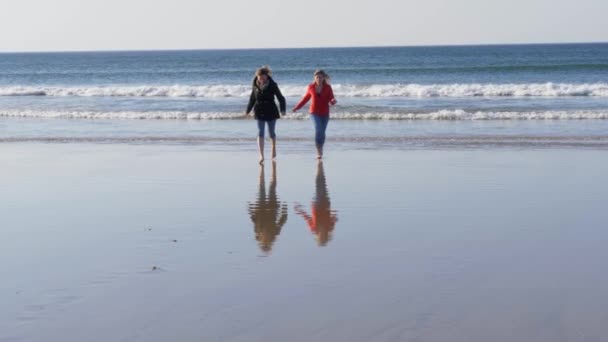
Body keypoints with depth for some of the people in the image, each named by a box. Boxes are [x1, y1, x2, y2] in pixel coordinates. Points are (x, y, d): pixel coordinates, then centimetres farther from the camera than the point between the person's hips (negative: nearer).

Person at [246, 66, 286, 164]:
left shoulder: (272, 85, -9)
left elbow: (280, 98, -6)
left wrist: (282, 109, -18)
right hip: (259, 112, 2)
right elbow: (252, 99, 13)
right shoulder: (255, 85, -1)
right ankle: (261, 156, -9)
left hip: (271, 111, -2)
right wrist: (248, 110, 18)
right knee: (260, 133, -6)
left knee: (271, 132, 9)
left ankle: (274, 147, 41)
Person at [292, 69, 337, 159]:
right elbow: (305, 98, 13)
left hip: (325, 113, 1)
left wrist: (333, 101, -26)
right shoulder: (311, 87, 1)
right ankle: (319, 152, -19)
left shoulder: (327, 87, -2)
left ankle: (320, 150, 25)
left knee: (322, 132, 6)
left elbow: (331, 100, -2)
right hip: (314, 112, -1)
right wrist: (297, 107, 13)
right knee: (318, 129, -21)